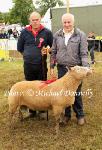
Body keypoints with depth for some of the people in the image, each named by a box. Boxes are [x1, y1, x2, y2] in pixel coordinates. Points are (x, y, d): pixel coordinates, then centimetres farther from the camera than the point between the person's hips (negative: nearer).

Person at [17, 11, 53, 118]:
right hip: (28, 64, 2)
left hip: (42, 64, -2)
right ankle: (32, 110, 23)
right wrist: (28, 55, 8)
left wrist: (47, 51, -11)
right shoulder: (24, 32, 2)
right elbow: (19, 47, 13)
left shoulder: (47, 32, -2)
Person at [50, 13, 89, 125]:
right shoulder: (57, 35, 4)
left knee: (76, 93, 6)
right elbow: (53, 52, 9)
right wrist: (52, 66, 6)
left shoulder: (81, 35, -6)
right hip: (62, 68, 3)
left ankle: (80, 115, 24)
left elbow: (84, 54, -7)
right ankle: (66, 114, 28)